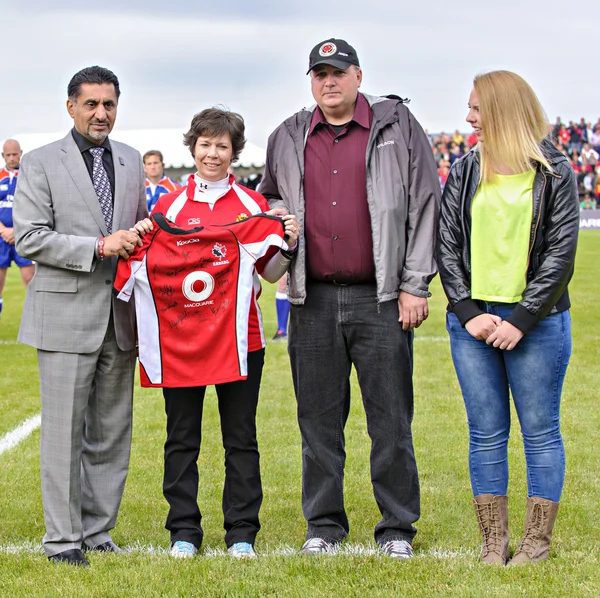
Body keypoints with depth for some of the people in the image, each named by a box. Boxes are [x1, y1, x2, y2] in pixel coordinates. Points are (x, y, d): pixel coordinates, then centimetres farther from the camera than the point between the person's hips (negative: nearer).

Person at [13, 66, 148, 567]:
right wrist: (98, 248, -16)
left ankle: (98, 530, 18)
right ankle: (62, 537, 7)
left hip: (120, 317, 5)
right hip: (66, 315, -5)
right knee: (64, 432, -1)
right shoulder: (40, 163, -1)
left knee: (112, 432, 8)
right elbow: (29, 238, -9)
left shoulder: (131, 160, 14)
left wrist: (137, 239, 3)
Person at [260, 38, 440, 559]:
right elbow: (270, 196, 29)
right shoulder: (288, 138, 12)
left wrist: (415, 286, -6)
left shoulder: (397, 126, 2)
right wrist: (278, 215, 4)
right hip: (313, 301, 3)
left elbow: (424, 203, -1)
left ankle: (397, 527, 13)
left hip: (381, 300, -3)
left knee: (391, 419, 1)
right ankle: (324, 523, 20)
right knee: (319, 419, 8)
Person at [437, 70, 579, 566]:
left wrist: (522, 320, -12)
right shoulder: (465, 172, 9)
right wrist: (468, 312, -6)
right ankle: (494, 540, 15)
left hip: (535, 321, -3)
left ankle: (537, 541, 13)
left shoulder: (554, 172, -1)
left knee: (541, 431, 3)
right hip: (473, 319, 3)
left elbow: (561, 253, -5)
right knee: (486, 433, 6)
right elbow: (448, 245, 6)